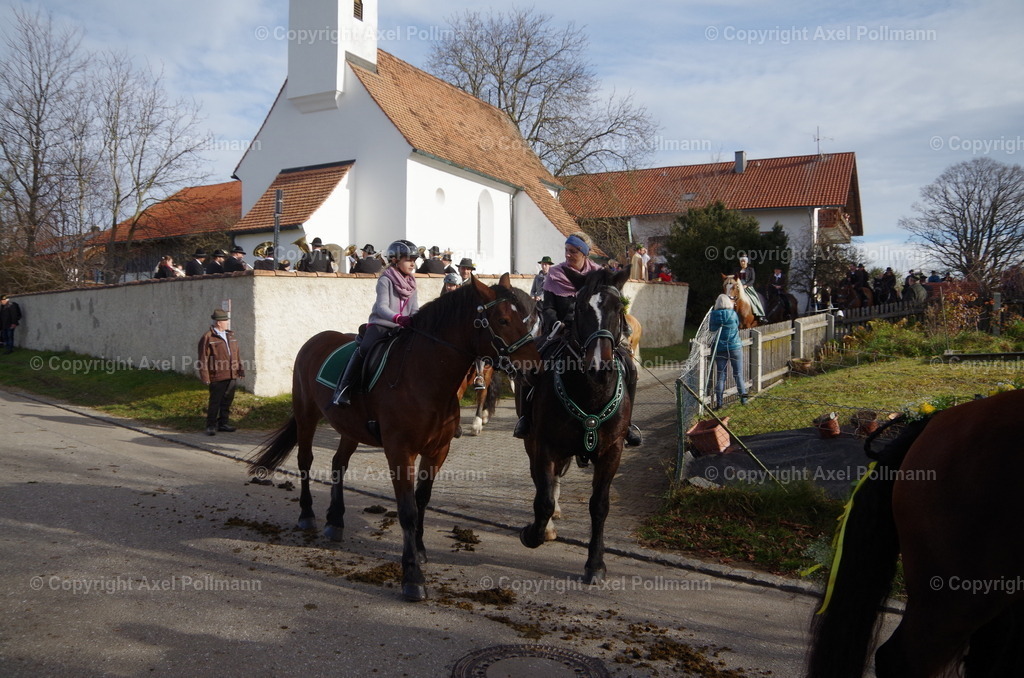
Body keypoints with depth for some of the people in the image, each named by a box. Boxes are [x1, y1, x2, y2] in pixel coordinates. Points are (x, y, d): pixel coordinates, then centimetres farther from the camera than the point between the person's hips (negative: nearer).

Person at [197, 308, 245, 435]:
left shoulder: (230, 335, 16)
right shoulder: (207, 338, -7)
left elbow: (236, 354, 20)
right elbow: (203, 359, -10)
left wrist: (240, 369, 15)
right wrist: (205, 378, -13)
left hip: (232, 376, 7)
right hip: (217, 377, -7)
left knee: (227, 401, 12)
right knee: (215, 402, -1)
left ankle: (223, 423, 23)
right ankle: (211, 426, 9)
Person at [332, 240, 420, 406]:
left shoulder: (411, 283, 13)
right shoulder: (386, 280, -7)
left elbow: (415, 309, 9)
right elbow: (382, 307, -18)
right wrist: (398, 318, -36)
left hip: (402, 328, 6)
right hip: (380, 324, -6)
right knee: (364, 348, -27)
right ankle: (343, 389, -24)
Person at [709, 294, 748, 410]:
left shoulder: (713, 315, -4)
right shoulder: (733, 314, -6)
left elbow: (710, 329, 4)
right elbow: (738, 325, 11)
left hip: (720, 349, 1)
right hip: (735, 347, -1)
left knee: (720, 376, 4)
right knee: (738, 374, 10)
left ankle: (718, 402, 2)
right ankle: (743, 397, 14)